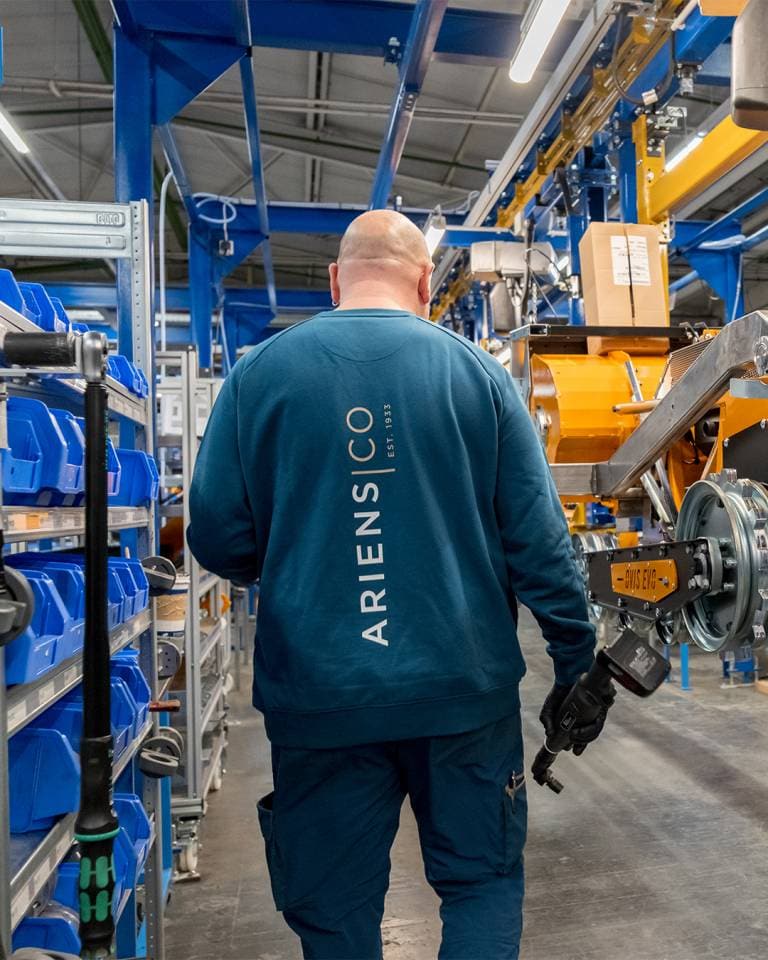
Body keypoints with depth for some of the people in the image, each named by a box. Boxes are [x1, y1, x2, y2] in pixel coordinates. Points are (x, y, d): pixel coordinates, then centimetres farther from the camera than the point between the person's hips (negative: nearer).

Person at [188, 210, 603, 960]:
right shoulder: (477, 372, -3)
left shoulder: (259, 373, -3)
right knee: (483, 881, 21)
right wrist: (576, 667, 6)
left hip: (319, 696, 1)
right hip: (463, 687, 0)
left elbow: (217, 541, -2)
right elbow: (540, 543, -5)